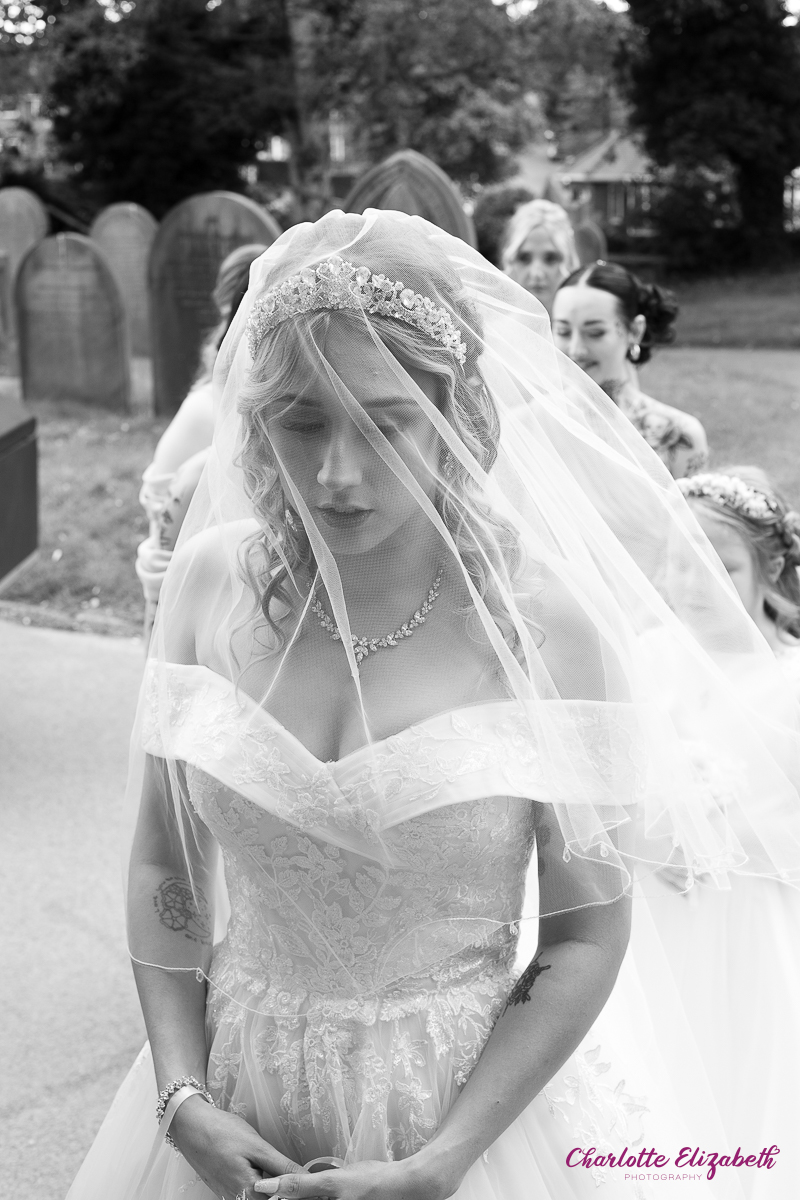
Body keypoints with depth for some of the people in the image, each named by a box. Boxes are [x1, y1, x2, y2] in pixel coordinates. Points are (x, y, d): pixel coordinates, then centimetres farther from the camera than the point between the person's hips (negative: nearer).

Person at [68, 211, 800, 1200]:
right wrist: (182, 1101, -8)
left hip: (474, 1106, -2)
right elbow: (162, 867, 0)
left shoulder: (547, 620, -16)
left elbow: (587, 935, -11)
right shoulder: (209, 582, -8)